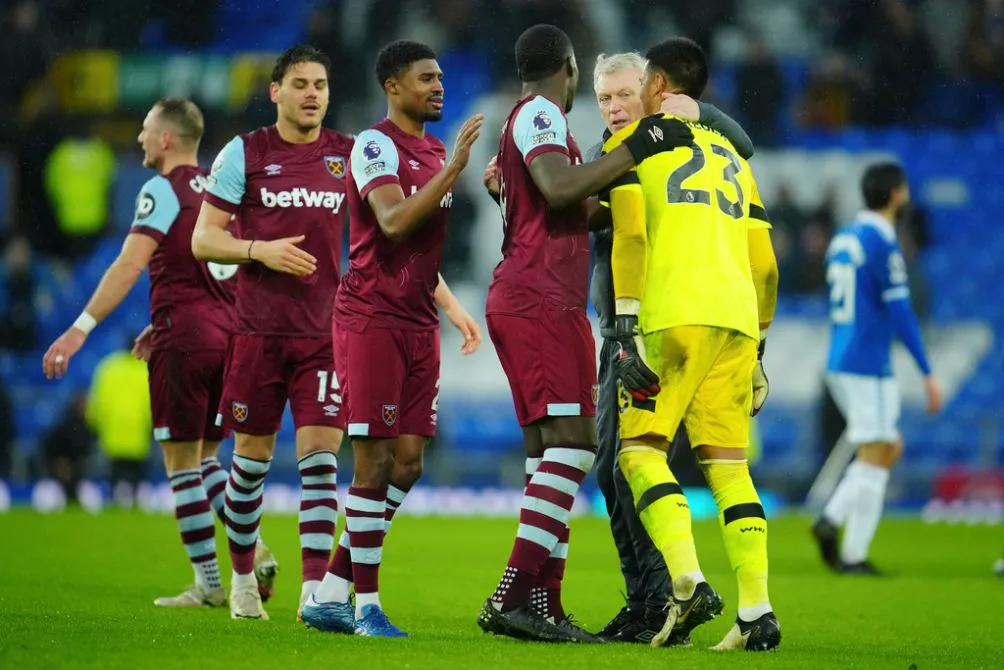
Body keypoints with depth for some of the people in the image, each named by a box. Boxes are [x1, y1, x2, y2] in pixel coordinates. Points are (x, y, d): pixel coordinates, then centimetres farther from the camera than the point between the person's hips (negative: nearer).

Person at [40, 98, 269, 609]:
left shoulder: (163, 190, -9)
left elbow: (130, 264, -18)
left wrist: (81, 328, -21)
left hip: (185, 337, -7)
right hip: (226, 332, 7)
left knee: (182, 462, -1)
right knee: (203, 459, 16)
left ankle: (208, 584, -3)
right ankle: (254, 552, 0)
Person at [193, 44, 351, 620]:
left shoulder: (350, 155, 7)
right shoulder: (244, 154, 1)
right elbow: (203, 240, 1)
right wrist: (260, 250, -15)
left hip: (327, 331, 1)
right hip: (260, 330, -1)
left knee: (320, 456, -9)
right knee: (252, 459, 8)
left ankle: (316, 590, -12)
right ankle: (242, 577, 26)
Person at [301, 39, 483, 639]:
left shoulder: (435, 153, 18)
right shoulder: (376, 146, -9)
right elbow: (394, 223, -25)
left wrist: (453, 309, 19)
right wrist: (454, 167, -26)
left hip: (417, 325, 9)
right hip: (371, 318, -9)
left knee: (408, 464, 5)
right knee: (377, 461, -8)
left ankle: (329, 595, 12)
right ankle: (367, 605, -3)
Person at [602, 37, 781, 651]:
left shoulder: (633, 141, 10)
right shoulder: (732, 157, 27)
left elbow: (631, 237, -4)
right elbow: (765, 266, 24)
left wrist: (628, 334, -8)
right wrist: (757, 354, 29)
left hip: (676, 316, -5)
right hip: (738, 321, 5)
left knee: (641, 449, -1)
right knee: (728, 464, 6)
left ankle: (689, 581, -20)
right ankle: (757, 612, -4)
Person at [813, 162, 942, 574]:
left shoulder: (842, 240, 13)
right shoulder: (883, 244, -14)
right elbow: (900, 312, -18)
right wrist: (928, 374, -16)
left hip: (840, 366, 9)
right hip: (869, 369, -9)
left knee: (890, 449, 16)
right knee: (874, 461, -2)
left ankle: (831, 519, 2)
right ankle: (853, 556, -1)